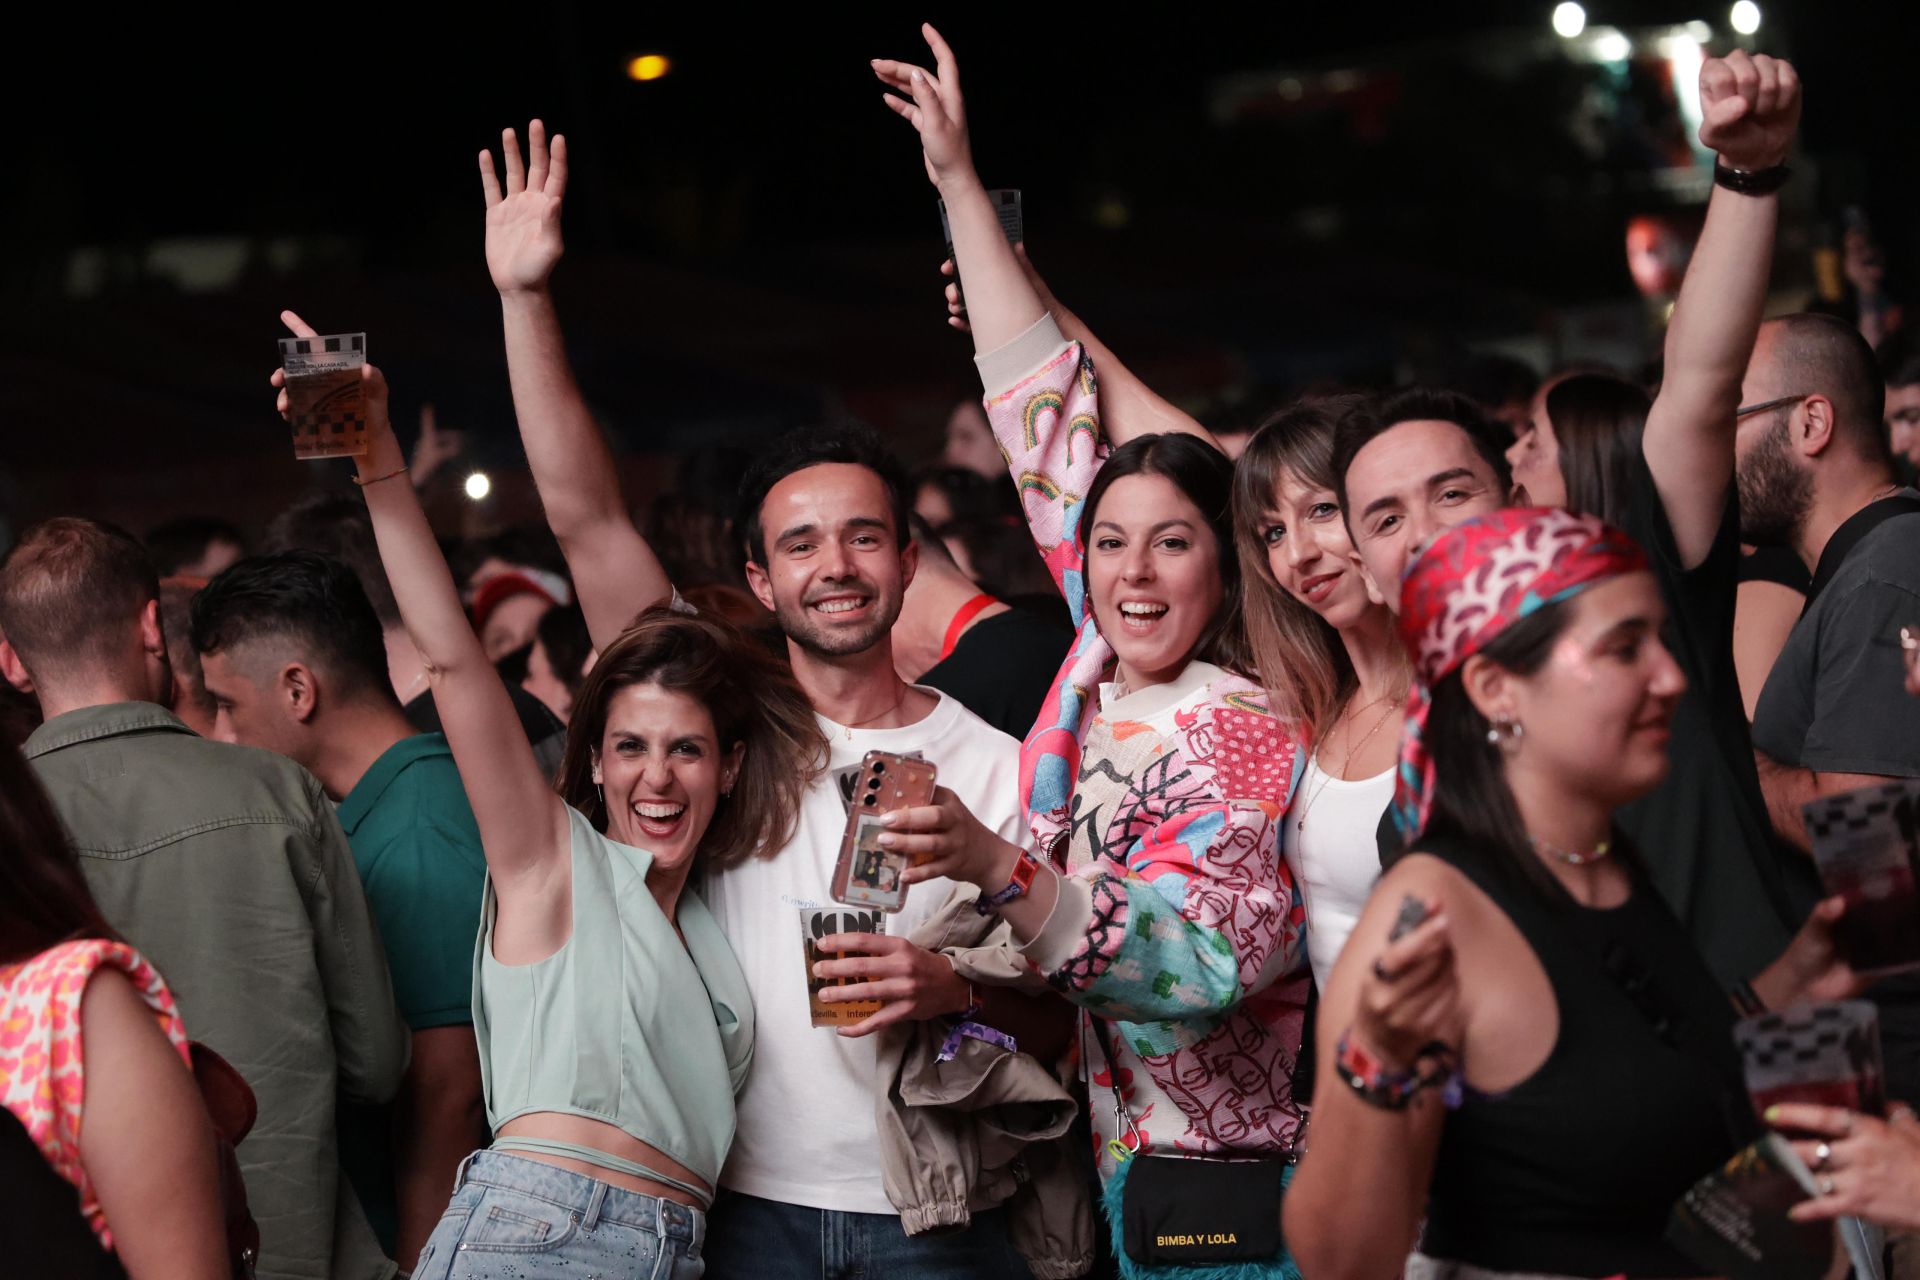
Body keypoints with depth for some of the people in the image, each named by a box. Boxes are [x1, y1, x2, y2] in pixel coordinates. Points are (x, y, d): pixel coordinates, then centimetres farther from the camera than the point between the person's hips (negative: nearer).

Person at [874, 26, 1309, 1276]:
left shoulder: (1244, 736, -13)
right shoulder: (1099, 676, 5)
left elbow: (1205, 956, -27)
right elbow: (1042, 415, 8)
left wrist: (998, 868, -39)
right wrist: (959, 183, 11)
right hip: (1105, 1161, 6)